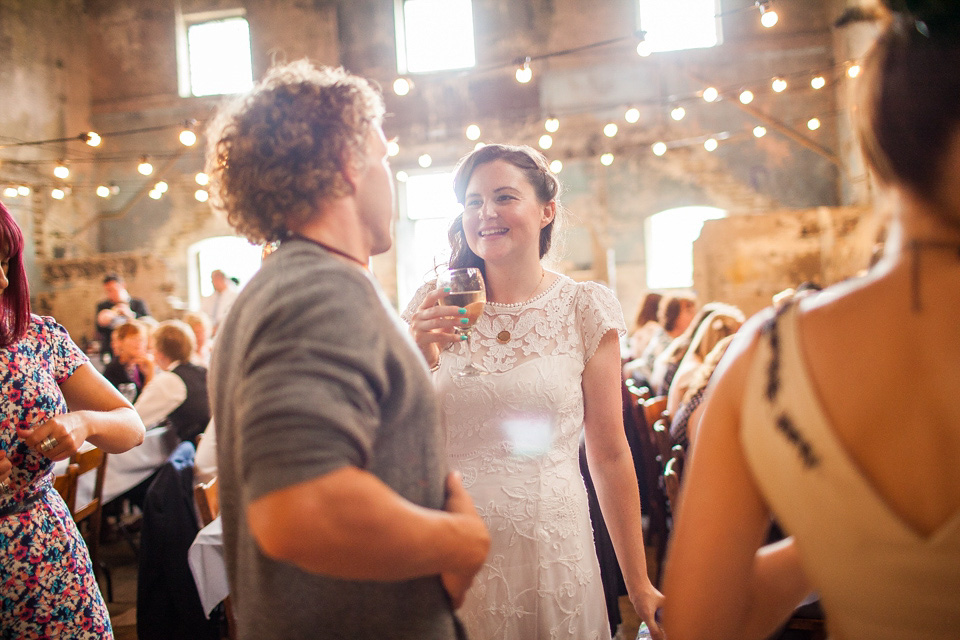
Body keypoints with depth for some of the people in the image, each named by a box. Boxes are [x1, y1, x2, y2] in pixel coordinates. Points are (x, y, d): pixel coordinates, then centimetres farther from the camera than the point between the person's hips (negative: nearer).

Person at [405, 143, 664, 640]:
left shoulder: (585, 309, -3)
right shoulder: (434, 306, 0)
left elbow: (609, 454, -1)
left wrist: (639, 585, 0)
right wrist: (420, 357, -17)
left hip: (550, 547, -1)